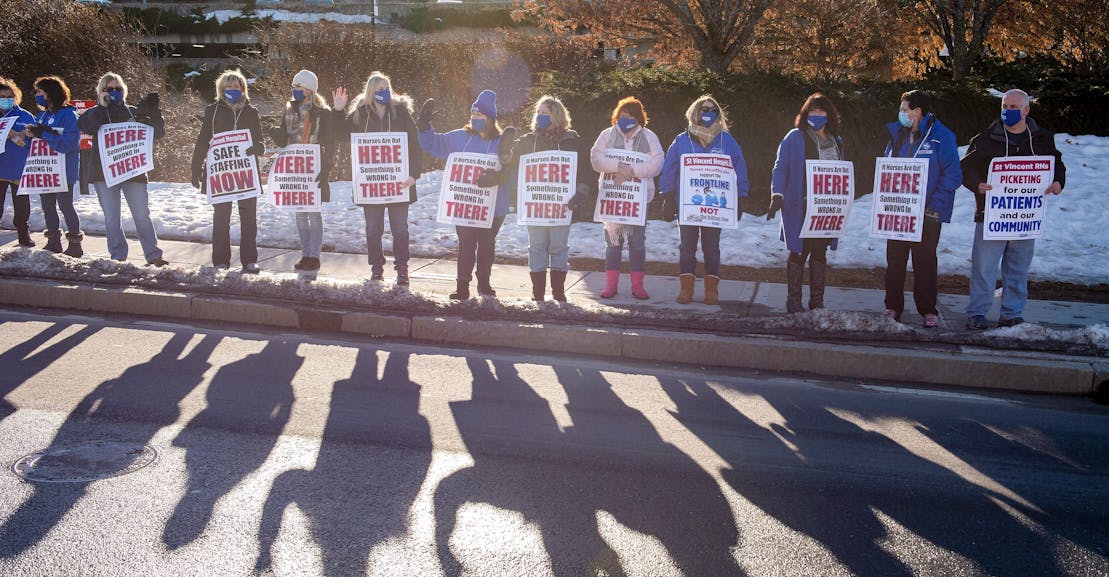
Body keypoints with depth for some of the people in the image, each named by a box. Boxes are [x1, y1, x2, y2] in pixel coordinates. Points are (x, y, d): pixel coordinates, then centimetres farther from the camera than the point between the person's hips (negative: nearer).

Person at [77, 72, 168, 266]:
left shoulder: (133, 112, 11)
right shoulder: (95, 113, 7)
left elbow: (158, 132, 8)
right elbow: (85, 127, -16)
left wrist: (154, 113, -8)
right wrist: (102, 106, -14)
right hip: (104, 172, 0)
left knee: (142, 215, -1)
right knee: (112, 217, 3)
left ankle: (153, 256, 3)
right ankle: (118, 257, 11)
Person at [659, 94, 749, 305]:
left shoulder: (726, 141, 3)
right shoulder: (681, 141, 2)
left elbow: (739, 170, 4)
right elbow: (669, 170, 4)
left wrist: (739, 201, 1)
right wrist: (668, 198, -1)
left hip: (716, 206, 0)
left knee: (711, 248, 6)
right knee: (687, 248, 5)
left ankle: (712, 289, 11)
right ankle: (686, 289, 11)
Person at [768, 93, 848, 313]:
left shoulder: (836, 142, 14)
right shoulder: (795, 138, -3)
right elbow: (780, 168, -6)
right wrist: (777, 196, -16)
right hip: (801, 206, -5)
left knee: (820, 252, 10)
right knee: (799, 252, -1)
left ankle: (817, 301, 17)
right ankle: (793, 301, 7)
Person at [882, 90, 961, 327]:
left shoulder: (941, 136, -8)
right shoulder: (897, 134, 8)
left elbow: (952, 175, -10)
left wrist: (934, 206, -17)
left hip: (927, 213, -4)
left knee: (925, 262, 3)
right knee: (894, 260, 6)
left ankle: (928, 310, 12)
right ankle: (892, 307, 15)